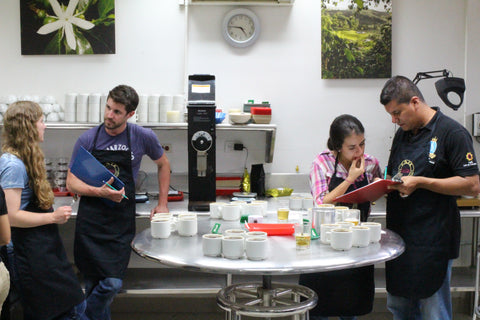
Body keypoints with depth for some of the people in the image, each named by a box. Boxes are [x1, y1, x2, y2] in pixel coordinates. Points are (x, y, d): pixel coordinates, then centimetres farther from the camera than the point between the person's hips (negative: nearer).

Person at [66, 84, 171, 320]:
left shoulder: (143, 138, 0)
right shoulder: (88, 139, 0)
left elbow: (163, 165, 18)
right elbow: (71, 183, 1)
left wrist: (162, 203, 14)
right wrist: (100, 192, -17)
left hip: (121, 221, 0)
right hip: (90, 219, 1)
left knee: (113, 283, -10)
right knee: (93, 282, 6)